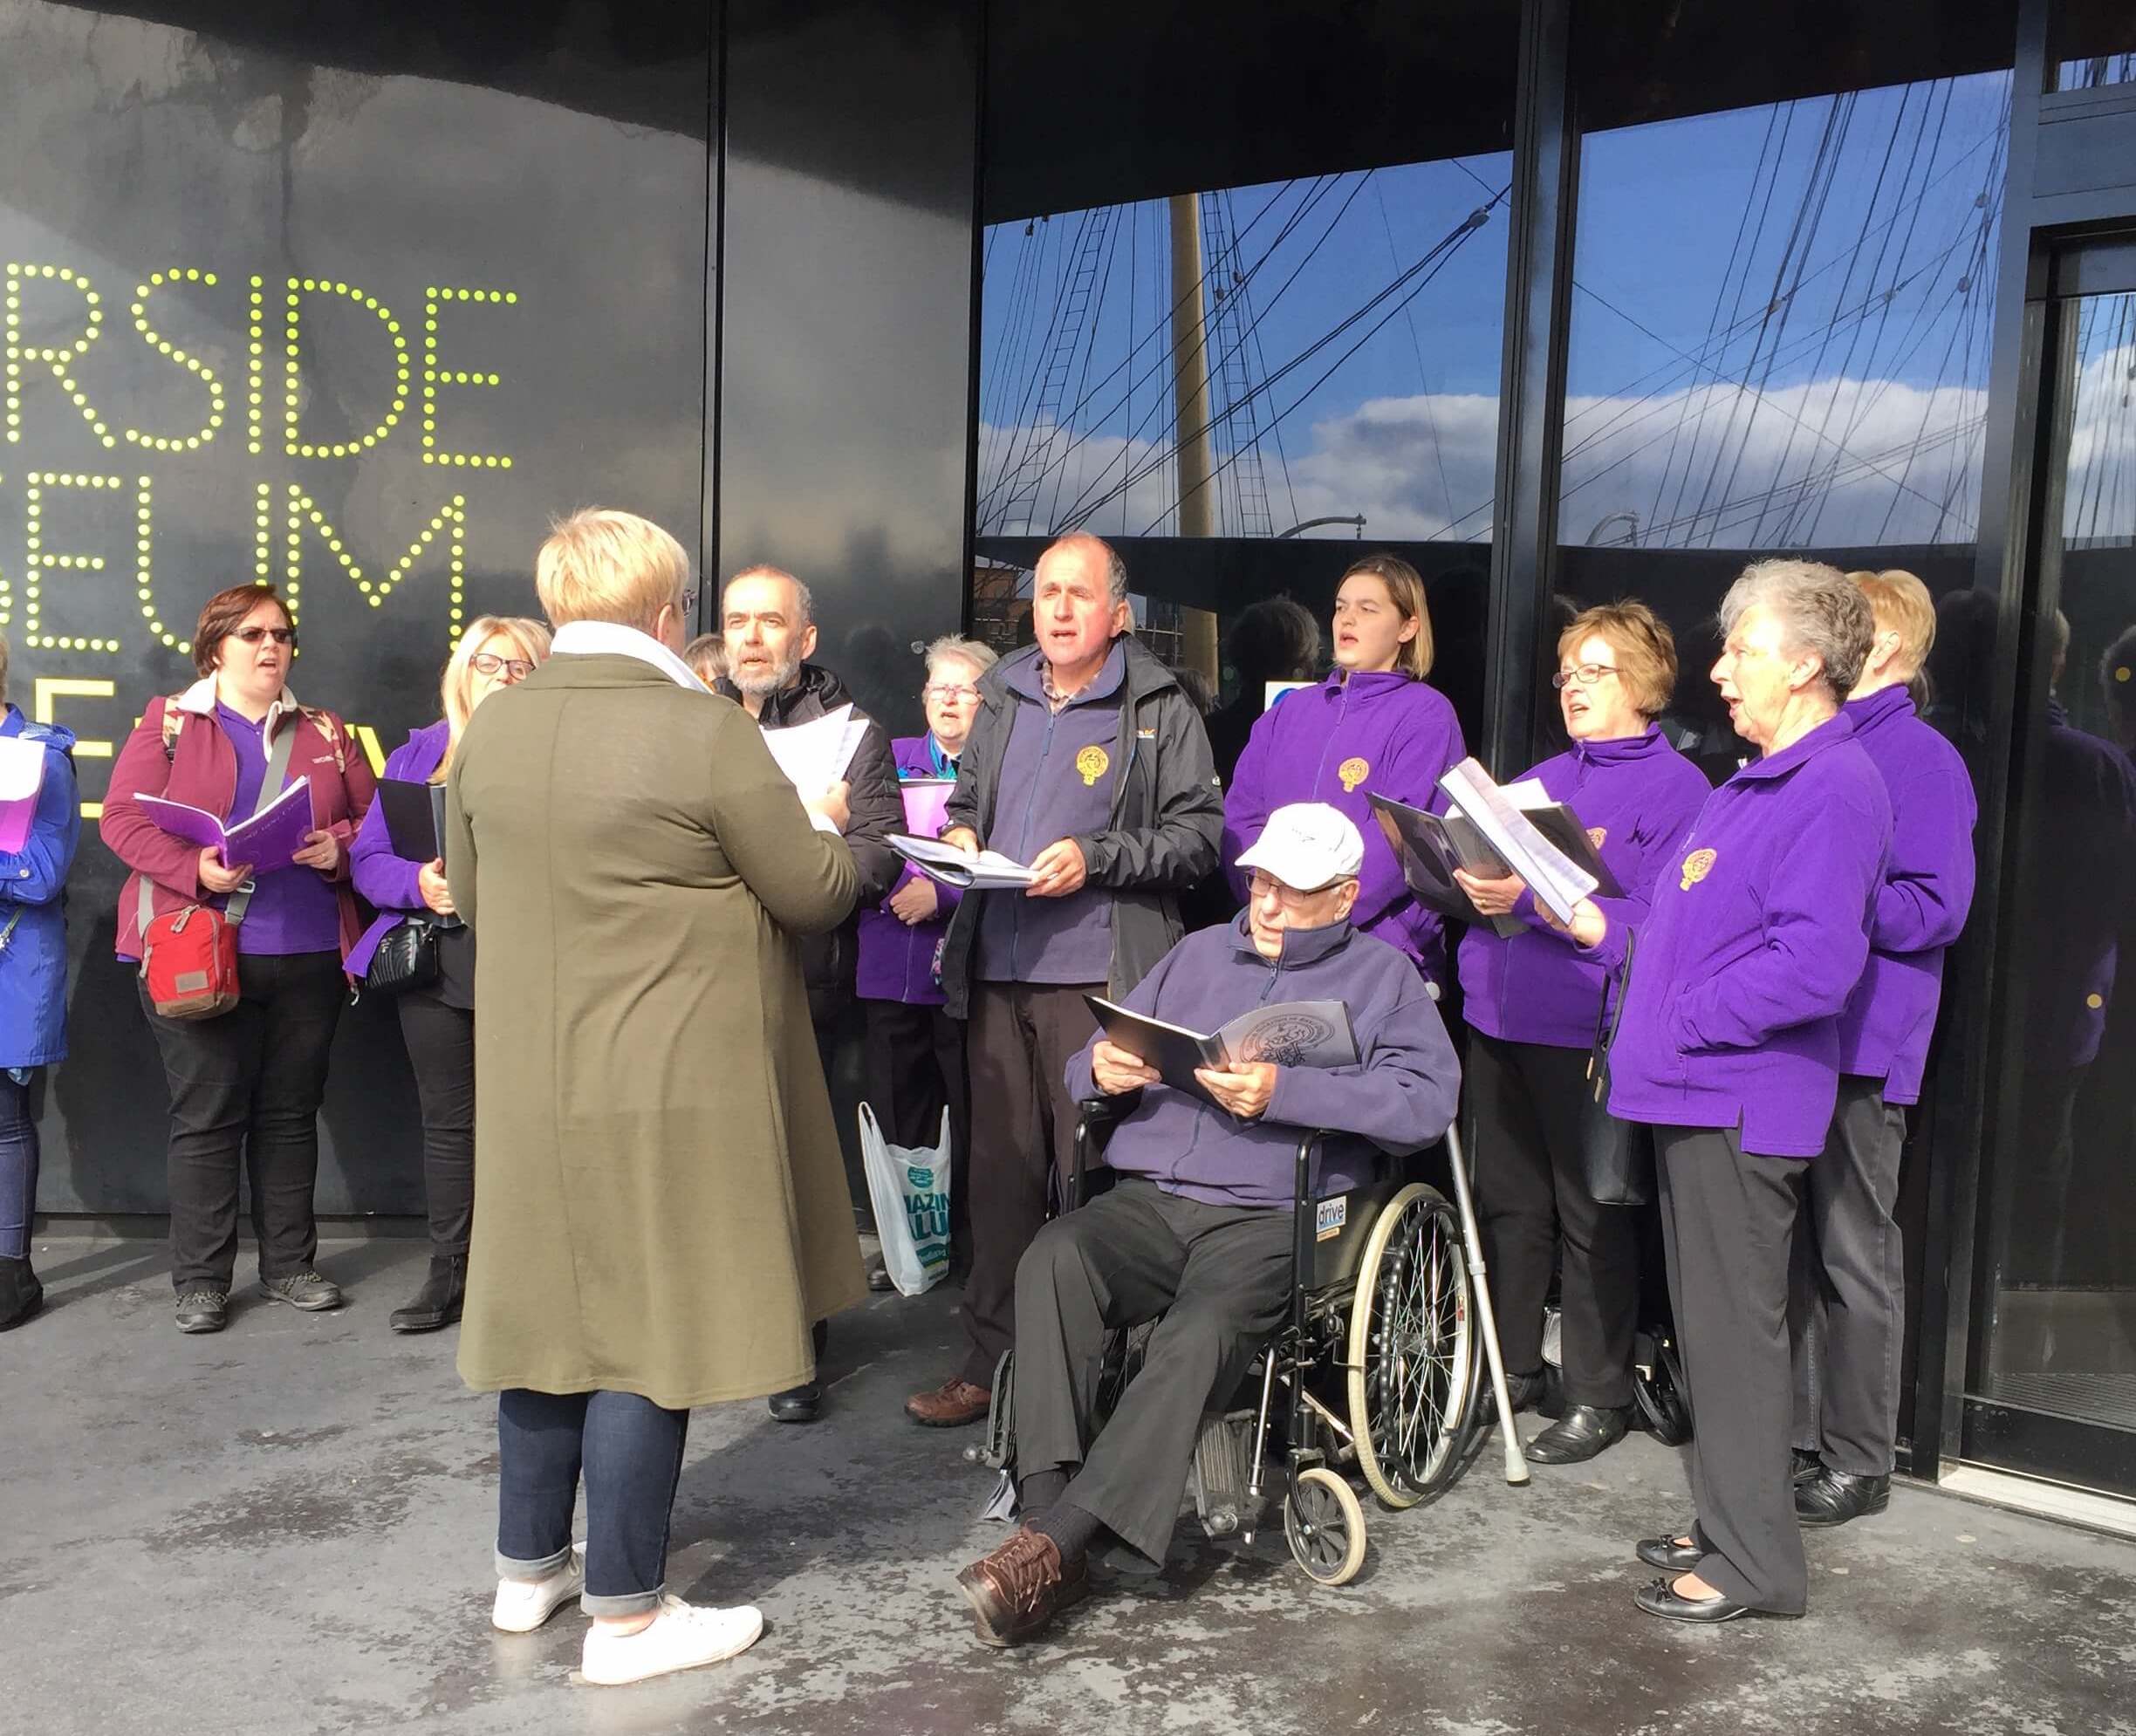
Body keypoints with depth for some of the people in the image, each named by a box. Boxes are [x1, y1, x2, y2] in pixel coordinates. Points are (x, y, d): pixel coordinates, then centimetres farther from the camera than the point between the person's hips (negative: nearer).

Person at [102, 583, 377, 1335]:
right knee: (206, 1117, 1)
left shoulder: (327, 734, 13)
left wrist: (339, 847, -9)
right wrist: (195, 869, -19)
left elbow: (375, 818, 13)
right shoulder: (169, 722, 4)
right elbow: (123, 818, -5)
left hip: (308, 956, 3)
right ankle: (201, 1279, 11)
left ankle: (289, 1266, 20)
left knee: (291, 1114, 10)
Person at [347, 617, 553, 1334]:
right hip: (436, 963, 3)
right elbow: (368, 858, 7)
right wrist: (419, 882, -13)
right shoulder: (418, 754, 13)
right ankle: (448, 1272, 19)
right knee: (447, 1119, 9)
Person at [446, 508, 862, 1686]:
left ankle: (529, 1565, 31)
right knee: (648, 1326, 3)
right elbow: (816, 894, -9)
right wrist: (817, 821, 12)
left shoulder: (488, 730, 1)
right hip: (672, 1089, -6)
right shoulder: (704, 730, -17)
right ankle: (624, 1613, 13)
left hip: (532, 1084, 6)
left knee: (551, 1307, 17)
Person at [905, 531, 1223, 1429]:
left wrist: (1095, 859, -16)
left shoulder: (1160, 710, -1)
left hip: (1096, 976, -5)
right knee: (1000, 1169, 10)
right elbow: (965, 801, 27)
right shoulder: (1002, 699, 16)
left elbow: (1199, 832, -5)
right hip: (995, 969, 5)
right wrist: (959, 836, 5)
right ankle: (989, 1362, 20)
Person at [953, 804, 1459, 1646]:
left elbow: (1426, 1100, -6)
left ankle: (1053, 1544, -32)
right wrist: (1101, 1069, -2)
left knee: (1199, 1337, -34)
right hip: (1146, 1200, 4)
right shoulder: (1199, 953, 26)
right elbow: (1091, 1068, 24)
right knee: (1053, 1258, -30)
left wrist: (1283, 1093, -16)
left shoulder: (1381, 975, 13)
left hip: (1269, 1219, -3)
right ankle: (1048, 1508, -31)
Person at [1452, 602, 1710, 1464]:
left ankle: (1599, 1397, 14)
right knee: (1506, 1202, 13)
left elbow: (1656, 919, -15)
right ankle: (1511, 1367, 27)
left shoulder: (1676, 786, -4)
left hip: (1587, 1028, -6)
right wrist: (1471, 881, -6)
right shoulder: (1545, 778, 18)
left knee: (1591, 1215, 2)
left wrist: (1531, 898, -23)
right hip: (1499, 1014, 7)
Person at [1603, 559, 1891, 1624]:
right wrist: (1610, 928, 10)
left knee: (1735, 1326, -1)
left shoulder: (1835, 788, -16)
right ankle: (1729, 1524, 30)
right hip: (1693, 1095, 10)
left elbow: (1815, 964, -25)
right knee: (1710, 1322, 17)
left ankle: (1754, 1561, 11)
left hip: (1743, 1104, -10)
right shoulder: (1757, 783, 16)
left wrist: (1681, 1017, -18)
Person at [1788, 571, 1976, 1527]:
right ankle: (1794, 1436, 25)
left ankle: (1858, 1462, 15)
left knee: (1853, 1256, 2)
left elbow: (1936, 907, -18)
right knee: (1790, 1250, 14)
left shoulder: (1920, 757, -9)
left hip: (1859, 1045, -7)